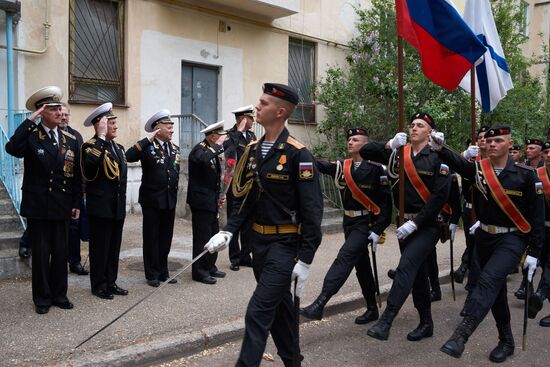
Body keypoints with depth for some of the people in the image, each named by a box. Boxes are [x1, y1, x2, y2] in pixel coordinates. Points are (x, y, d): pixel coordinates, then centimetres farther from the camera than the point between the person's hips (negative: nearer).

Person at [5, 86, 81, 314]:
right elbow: (12, 148, -27)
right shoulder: (31, 135, -4)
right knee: (40, 254, 6)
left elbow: (76, 174, 8)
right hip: (37, 207, -3)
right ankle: (42, 298, 19)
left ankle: (59, 294, 24)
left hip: (62, 207, 3)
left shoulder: (71, 139, 6)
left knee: (61, 253, 10)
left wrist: (76, 203, 6)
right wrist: (30, 121, -23)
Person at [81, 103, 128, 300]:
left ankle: (111, 282, 23)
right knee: (100, 248, 3)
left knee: (114, 247, 13)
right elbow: (91, 162, -33)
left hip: (118, 208, 7)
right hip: (100, 208, -7)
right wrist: (101, 137, -27)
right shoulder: (91, 146, -9)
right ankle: (98, 285, 14)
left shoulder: (118, 147, 15)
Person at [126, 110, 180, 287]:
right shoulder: (147, 146, -8)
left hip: (170, 199, 6)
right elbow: (129, 157, -26)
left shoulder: (174, 148, 11)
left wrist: (174, 192, 11)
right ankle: (152, 274, 16)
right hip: (152, 199, -6)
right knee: (151, 237, 5)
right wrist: (147, 140, -25)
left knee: (166, 237, 13)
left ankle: (163, 271, 25)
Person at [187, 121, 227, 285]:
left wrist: (218, 196, 12)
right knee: (203, 237, -3)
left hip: (211, 201, 9)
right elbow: (203, 159, -40)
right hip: (201, 201, -9)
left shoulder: (212, 150, 14)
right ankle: (199, 271, 7)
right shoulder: (199, 149, -13)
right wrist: (218, 145, -27)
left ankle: (210, 267, 27)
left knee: (213, 235, 15)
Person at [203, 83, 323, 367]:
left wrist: (305, 260, -18)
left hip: (285, 244, -7)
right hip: (258, 241, 8)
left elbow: (312, 210, -17)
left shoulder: (298, 154, -16)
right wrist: (227, 232, -2)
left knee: (259, 311, -9)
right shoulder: (253, 150, 6)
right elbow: (244, 198, 11)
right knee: (279, 305, 20)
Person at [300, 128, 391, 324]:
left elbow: (386, 201, -11)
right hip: (349, 222, 7)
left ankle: (319, 305, -23)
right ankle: (372, 309, 29)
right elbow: (319, 165, -10)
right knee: (361, 266, 14)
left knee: (344, 257, -19)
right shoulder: (341, 166, 5)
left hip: (366, 223, -6)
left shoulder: (376, 168, -10)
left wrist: (377, 231, -15)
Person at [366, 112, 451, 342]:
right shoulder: (400, 155, 7)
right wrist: (389, 146, -19)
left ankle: (385, 322, -22)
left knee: (406, 266, -20)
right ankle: (426, 324, 26)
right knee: (418, 273, 13)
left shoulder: (437, 158, -6)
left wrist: (416, 223, -18)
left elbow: (440, 195, -14)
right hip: (406, 223, 6)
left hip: (428, 224, -6)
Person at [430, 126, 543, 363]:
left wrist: (534, 253, -7)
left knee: (489, 280, -25)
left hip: (512, 239, -5)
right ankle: (506, 341, 32)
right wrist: (439, 148, -38)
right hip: (484, 237, 5)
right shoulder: (478, 169, 0)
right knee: (496, 290, 14)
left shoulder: (525, 174, -9)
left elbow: (537, 216, -6)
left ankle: (460, 336, -31)